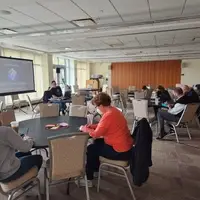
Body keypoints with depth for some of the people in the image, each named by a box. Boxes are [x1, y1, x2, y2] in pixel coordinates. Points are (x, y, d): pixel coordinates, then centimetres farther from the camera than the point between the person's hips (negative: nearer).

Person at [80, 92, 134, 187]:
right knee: (97, 143, 23)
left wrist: (85, 129, -3)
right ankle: (95, 168, 38)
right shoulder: (113, 110, 5)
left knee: (90, 149, 4)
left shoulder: (108, 115, -25)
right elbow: (103, 126, 20)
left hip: (120, 151, -9)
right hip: (125, 146, 9)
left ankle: (88, 179, 19)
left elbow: (96, 134, -20)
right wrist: (92, 126, 9)